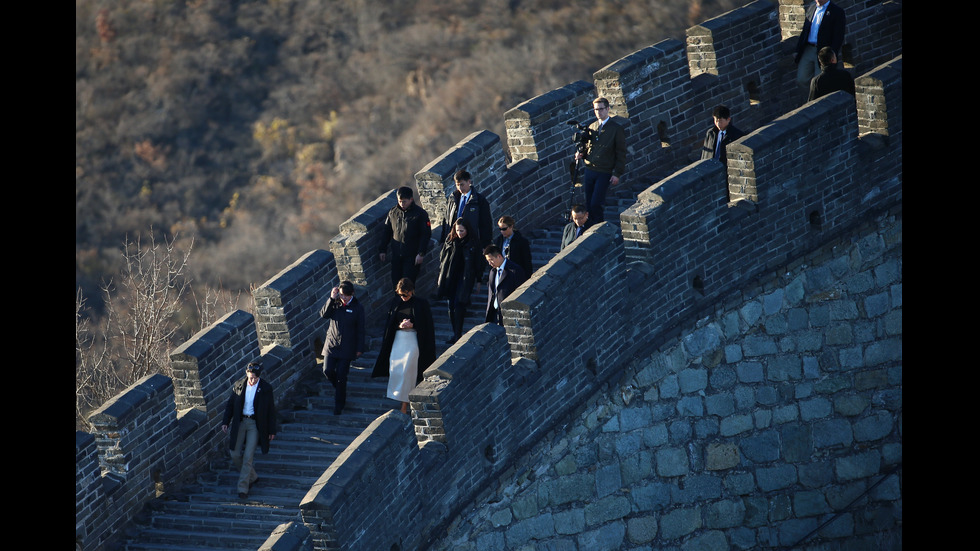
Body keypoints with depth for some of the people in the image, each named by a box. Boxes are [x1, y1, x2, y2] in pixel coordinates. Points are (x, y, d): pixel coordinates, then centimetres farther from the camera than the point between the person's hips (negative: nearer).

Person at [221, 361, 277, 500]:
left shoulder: (266, 388, -7)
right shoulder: (238, 386, 0)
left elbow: (271, 410, -1)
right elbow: (230, 404, 9)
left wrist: (272, 430, 0)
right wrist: (225, 422, 1)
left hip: (255, 424, -3)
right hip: (240, 423, 3)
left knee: (248, 456, -9)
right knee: (235, 455, 4)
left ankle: (243, 487, -1)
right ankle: (252, 477, 27)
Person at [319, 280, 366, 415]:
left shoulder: (358, 308, -5)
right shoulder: (335, 303, 1)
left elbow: (360, 330, -1)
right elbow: (323, 314, -11)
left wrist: (359, 348, -1)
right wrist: (331, 299, -19)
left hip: (347, 347, -3)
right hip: (331, 344, 3)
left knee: (341, 375, -1)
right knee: (328, 371, -5)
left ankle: (339, 405, 11)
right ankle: (340, 388, 27)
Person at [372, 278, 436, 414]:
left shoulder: (421, 304, -6)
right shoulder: (396, 303, 6)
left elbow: (427, 326, -3)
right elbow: (390, 324, 10)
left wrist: (412, 325, -16)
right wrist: (400, 325, -10)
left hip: (413, 341, -5)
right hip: (398, 340, 5)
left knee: (407, 372, -7)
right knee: (395, 370, 2)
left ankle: (404, 405, -4)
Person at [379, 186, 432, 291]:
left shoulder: (420, 213, -5)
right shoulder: (393, 212, 7)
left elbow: (426, 234, -6)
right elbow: (387, 232, 16)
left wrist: (421, 254, -12)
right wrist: (382, 250, 12)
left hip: (412, 256, -4)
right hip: (396, 255, 4)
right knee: (395, 282, 4)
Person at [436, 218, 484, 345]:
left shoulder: (473, 244, -5)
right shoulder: (450, 240, 4)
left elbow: (478, 263, 1)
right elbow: (442, 257, 12)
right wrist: (441, 276, 10)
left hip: (465, 278, -4)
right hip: (450, 277, 4)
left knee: (459, 305, -13)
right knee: (451, 306, 4)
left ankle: (457, 334, -9)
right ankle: (455, 333, 14)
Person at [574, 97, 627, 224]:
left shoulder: (616, 128, -3)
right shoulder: (591, 127, 13)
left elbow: (621, 154, -4)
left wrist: (617, 174, -10)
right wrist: (581, 154, 0)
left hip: (605, 173, -6)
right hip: (589, 170, 6)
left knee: (596, 204, -12)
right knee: (588, 204, 6)